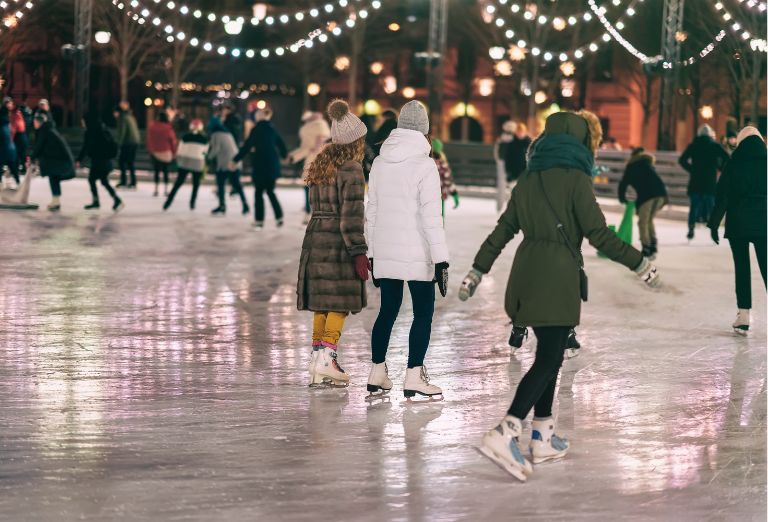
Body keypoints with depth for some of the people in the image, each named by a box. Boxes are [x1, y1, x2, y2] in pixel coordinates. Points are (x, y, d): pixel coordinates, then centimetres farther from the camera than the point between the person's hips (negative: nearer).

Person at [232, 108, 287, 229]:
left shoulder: (257, 129, -11)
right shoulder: (272, 129, 7)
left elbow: (247, 146, -14)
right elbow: (281, 144, 19)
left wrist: (235, 160, -8)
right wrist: (284, 155, 41)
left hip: (260, 165, -6)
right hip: (273, 166, 6)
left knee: (259, 192, 3)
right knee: (270, 191, 18)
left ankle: (259, 221, 1)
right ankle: (279, 217, 11)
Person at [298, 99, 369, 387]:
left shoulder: (319, 166, 12)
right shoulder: (351, 169, -13)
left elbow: (316, 205, 13)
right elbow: (351, 214, -16)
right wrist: (359, 252, -14)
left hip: (315, 237, 8)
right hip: (338, 243, -8)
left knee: (322, 302, 10)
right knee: (340, 302, -2)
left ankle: (318, 362, 11)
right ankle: (327, 357, -10)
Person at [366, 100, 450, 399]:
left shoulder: (380, 163, 8)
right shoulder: (424, 165, -11)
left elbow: (372, 211, 13)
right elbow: (431, 216, -14)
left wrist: (372, 253, 20)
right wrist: (441, 259, -12)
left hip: (384, 252, 6)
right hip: (415, 253, -6)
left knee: (388, 310, 15)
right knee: (423, 312, 1)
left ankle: (377, 374, 17)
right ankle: (414, 377, -2)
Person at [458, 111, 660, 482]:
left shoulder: (528, 179, 12)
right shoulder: (575, 179, -8)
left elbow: (502, 231, 13)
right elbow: (599, 235, -11)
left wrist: (477, 271, 19)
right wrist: (640, 264, -4)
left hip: (527, 276, 7)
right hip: (558, 278, -7)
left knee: (549, 354, 16)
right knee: (548, 359, -7)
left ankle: (543, 437, 19)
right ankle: (504, 435, -20)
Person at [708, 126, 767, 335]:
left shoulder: (733, 164, -5)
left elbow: (722, 196, -4)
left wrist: (714, 224, 3)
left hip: (738, 223, -1)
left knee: (741, 267, 5)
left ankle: (743, 314, 1)